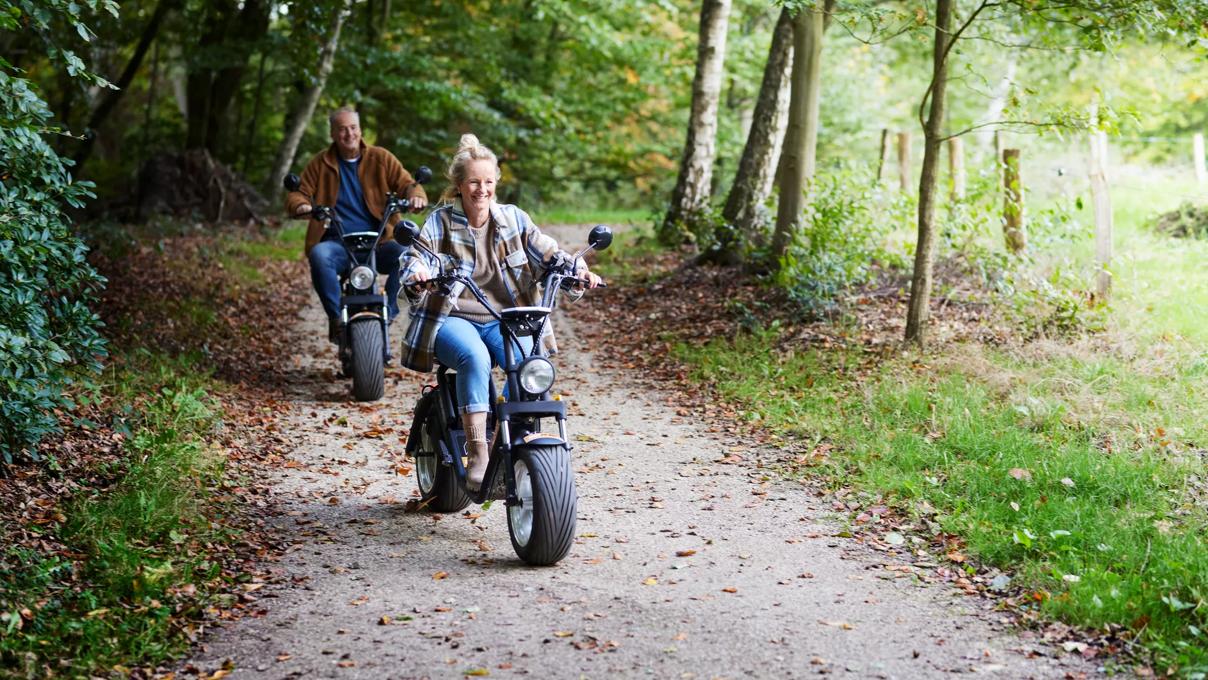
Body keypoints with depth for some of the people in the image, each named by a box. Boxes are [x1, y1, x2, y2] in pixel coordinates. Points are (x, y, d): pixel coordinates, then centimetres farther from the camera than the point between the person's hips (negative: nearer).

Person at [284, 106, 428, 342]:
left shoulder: (380, 158, 10)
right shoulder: (320, 163, 12)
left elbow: (406, 183, 5)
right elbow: (297, 194, 9)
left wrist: (416, 196, -21)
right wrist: (301, 206, -17)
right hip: (337, 243, 0)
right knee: (319, 256, -35)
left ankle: (387, 313, -18)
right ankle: (336, 318, -26)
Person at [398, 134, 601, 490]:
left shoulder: (513, 218, 9)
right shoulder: (441, 221, 2)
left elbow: (547, 252, 4)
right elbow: (414, 257, -9)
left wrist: (577, 269, -16)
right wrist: (418, 273, -34)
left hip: (505, 320, 3)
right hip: (452, 320, -2)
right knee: (475, 357, -36)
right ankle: (478, 456, -34)